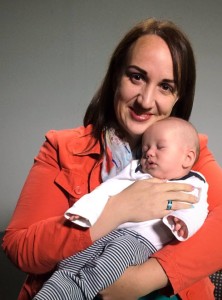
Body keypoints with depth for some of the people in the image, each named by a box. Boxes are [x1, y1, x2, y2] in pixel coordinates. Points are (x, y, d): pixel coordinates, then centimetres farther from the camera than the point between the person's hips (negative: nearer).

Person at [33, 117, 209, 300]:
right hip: (105, 231, 5)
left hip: (142, 239, -4)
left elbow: (195, 212, -1)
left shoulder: (192, 187, 16)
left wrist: (181, 221, -25)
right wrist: (84, 210, -2)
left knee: (123, 246, -36)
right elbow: (108, 190, 15)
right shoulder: (135, 173, 27)